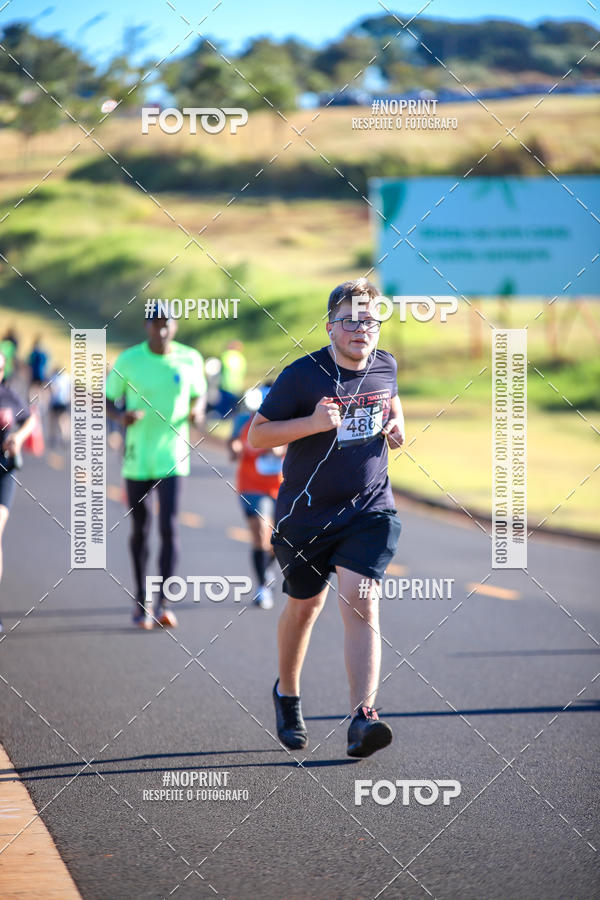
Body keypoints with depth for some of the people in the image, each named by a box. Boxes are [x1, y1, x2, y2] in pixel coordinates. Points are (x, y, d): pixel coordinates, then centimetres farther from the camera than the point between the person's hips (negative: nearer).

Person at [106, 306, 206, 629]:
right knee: (140, 529, 9)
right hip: (137, 457, 0)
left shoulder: (190, 360, 0)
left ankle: (163, 602, -10)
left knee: (168, 526, -12)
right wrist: (120, 415, -18)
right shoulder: (128, 361, -4)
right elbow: (107, 400, 4)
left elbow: (198, 395, 15)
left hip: (172, 457, 0)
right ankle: (141, 599, 24)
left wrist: (197, 411, -8)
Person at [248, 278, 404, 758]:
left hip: (370, 508, 1)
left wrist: (396, 425, 1)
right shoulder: (303, 374, -14)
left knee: (360, 603, -15)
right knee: (304, 606, 15)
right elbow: (256, 435, -11)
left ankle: (363, 718, -22)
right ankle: (287, 694, 41)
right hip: (306, 512, -1)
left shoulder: (385, 365, 0)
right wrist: (312, 423, -26)